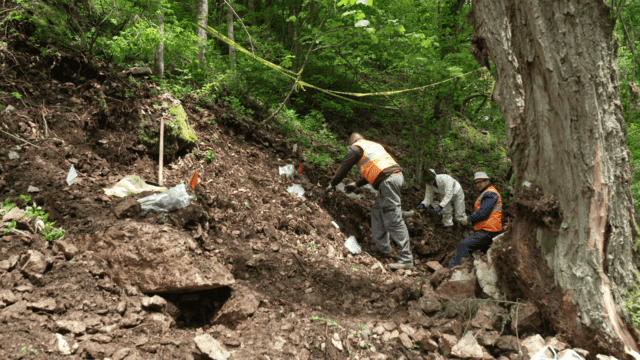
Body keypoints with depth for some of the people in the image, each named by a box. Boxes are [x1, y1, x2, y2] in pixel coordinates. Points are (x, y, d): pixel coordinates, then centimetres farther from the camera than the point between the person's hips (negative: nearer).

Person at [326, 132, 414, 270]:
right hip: (397, 175, 9)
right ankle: (383, 248, 21)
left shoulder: (355, 148, 8)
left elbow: (343, 168, 14)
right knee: (377, 212, 19)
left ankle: (406, 259, -12)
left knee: (393, 220, -10)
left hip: (388, 181, -9)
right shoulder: (375, 145, 31)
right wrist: (357, 184, 43)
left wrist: (332, 184, 30)